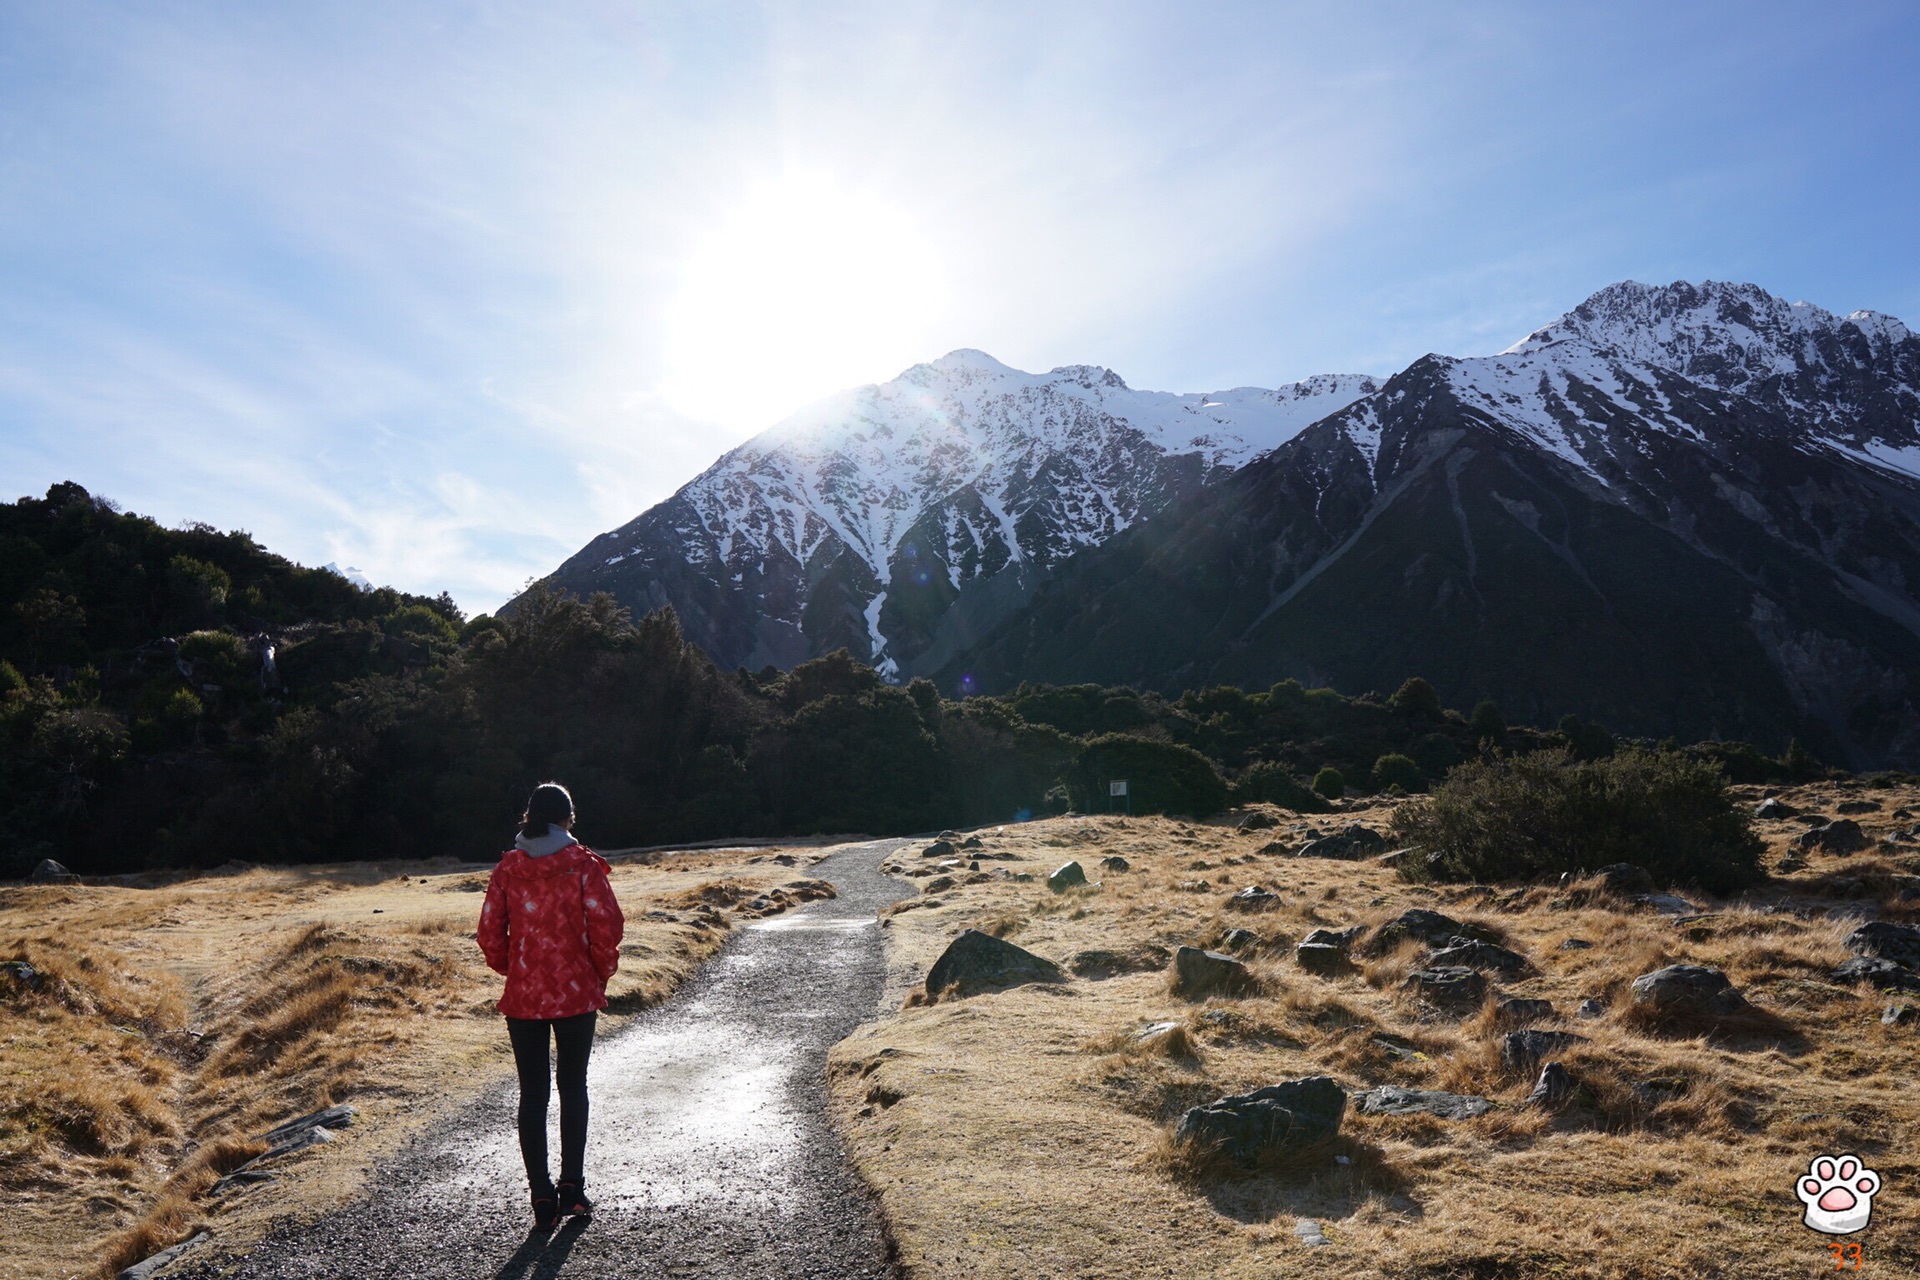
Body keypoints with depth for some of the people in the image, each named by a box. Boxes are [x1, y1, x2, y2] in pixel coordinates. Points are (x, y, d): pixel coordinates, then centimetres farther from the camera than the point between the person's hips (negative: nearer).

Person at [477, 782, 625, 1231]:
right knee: (573, 1086, 13)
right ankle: (572, 1187, 12)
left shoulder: (508, 867, 0)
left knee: (532, 1094, 8)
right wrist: (602, 971, 5)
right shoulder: (583, 865, -7)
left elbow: (490, 932, 0)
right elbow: (606, 925, -11)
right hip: (577, 993, -1)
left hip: (523, 996, 1)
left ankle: (542, 1198, 8)